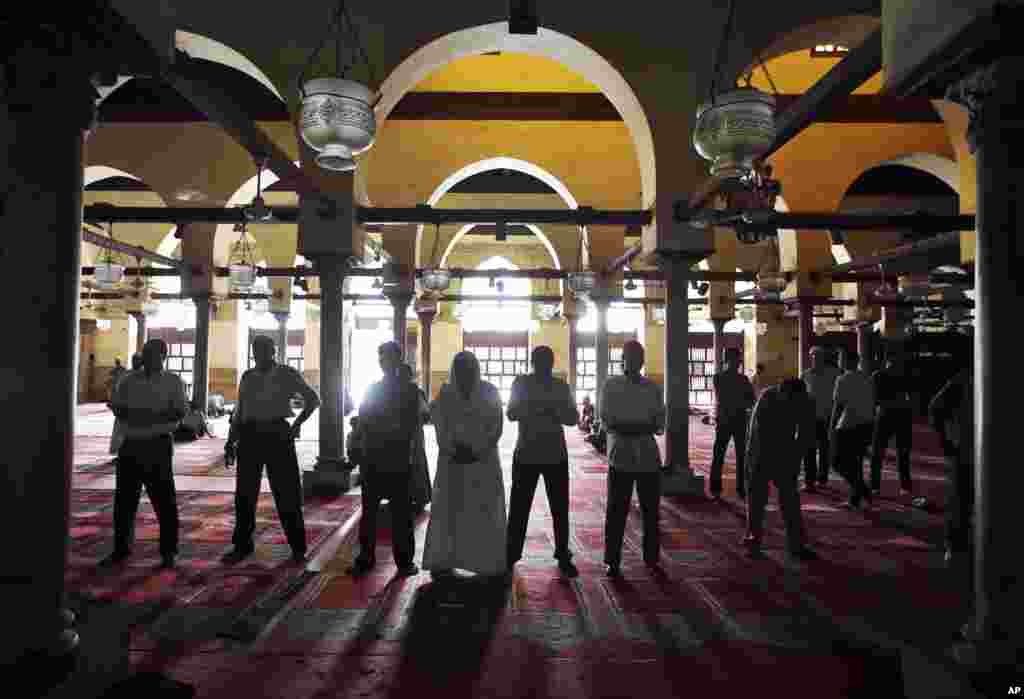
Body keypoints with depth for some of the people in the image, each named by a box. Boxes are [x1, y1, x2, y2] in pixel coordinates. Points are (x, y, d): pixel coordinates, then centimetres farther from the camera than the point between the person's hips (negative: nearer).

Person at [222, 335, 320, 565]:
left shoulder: (287, 374, 1)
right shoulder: (247, 377, 11)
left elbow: (313, 399, 4)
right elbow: (239, 411, 13)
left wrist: (297, 424, -4)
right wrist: (230, 440, 5)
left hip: (278, 434, -3)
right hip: (250, 435, 4)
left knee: (287, 492, 0)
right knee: (244, 493, 6)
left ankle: (297, 547, 10)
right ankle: (242, 545, 21)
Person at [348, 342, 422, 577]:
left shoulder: (410, 390, 4)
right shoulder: (371, 389, 11)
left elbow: (414, 425, -1)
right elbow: (363, 421, 8)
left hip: (399, 460, -2)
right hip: (373, 459, 2)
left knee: (401, 513, 2)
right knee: (369, 511, 6)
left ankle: (404, 560, 9)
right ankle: (365, 558, 15)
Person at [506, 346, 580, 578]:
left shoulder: (561, 386, 5)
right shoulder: (521, 382, 1)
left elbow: (573, 418, 1)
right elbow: (511, 413, -9)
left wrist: (555, 411, -20)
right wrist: (535, 408, -27)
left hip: (556, 455, 1)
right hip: (526, 455, -1)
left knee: (560, 508, 6)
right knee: (518, 507, 2)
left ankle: (563, 556, 19)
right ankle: (511, 555, 15)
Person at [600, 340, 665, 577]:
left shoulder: (652, 387, 8)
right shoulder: (611, 385, 1)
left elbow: (660, 423, 3)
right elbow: (606, 419, -6)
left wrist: (628, 427, -14)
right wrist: (642, 427, -15)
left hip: (648, 457, 3)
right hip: (620, 457, -3)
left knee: (651, 512, 10)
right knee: (616, 512, 2)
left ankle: (651, 559, 25)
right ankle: (612, 561, 12)